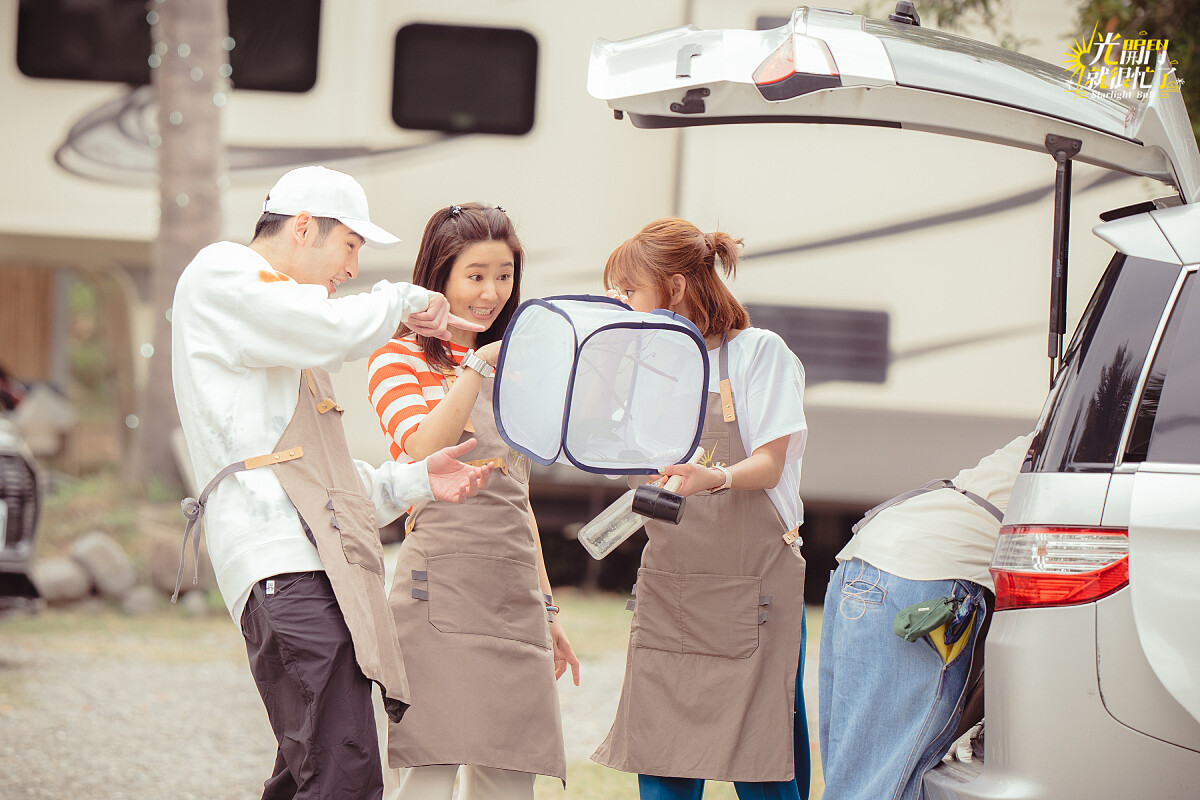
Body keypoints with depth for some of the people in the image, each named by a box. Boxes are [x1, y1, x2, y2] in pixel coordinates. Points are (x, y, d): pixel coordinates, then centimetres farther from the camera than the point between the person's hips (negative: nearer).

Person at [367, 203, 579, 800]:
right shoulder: (399, 359, 4)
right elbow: (426, 452, -15)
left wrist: (546, 610, 23)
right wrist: (476, 366, -16)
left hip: (515, 594, 6)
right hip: (439, 587, -6)